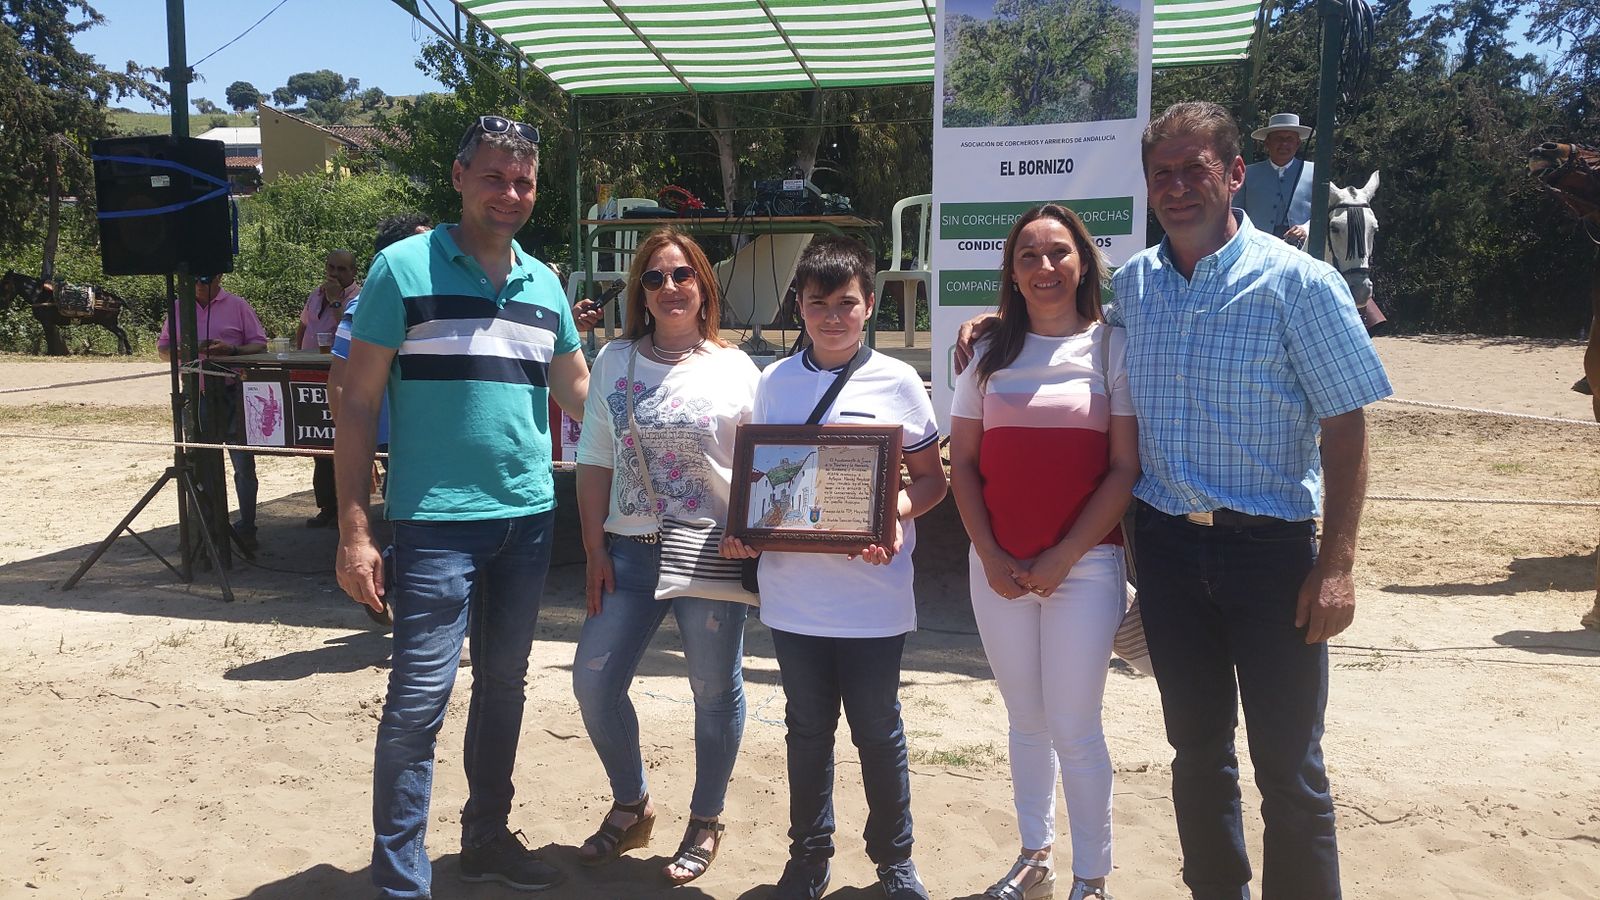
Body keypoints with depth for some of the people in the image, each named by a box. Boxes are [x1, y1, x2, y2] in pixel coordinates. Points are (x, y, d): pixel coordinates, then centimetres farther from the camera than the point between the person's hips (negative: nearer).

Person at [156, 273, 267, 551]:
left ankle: (246, 529, 5)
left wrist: (232, 350, -17)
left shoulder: (237, 305, 2)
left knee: (243, 463, -4)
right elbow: (162, 348, 15)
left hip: (232, 393, -4)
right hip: (195, 396, 4)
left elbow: (260, 344, 1)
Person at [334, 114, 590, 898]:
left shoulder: (544, 284, 9)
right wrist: (354, 531, -12)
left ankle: (487, 836, 31)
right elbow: (357, 403, -6)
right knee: (419, 698, -6)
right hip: (438, 520, -5)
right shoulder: (403, 268, -6)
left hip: (529, 516, 6)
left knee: (504, 685, 15)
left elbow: (579, 392, 19)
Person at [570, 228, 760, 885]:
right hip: (630, 550, 3)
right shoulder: (614, 362, 7)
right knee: (593, 680, 3)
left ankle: (705, 823, 27)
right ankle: (631, 807, 26)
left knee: (715, 691, 6)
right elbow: (596, 463, 7)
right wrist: (595, 549, 2)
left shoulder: (735, 367, 0)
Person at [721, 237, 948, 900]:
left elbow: (932, 479, 2)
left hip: (873, 594, -2)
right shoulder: (773, 383, 5)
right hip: (793, 591, 3)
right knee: (807, 729, 15)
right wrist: (740, 531, -6)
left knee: (878, 731, 9)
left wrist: (895, 517, -18)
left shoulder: (897, 382, -2)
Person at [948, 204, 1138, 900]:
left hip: (1085, 565, -3)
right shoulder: (991, 354, 7)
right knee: (1025, 722, 14)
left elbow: (1126, 468, -6)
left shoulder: (1112, 346, -1)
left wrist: (1061, 558, -11)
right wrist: (991, 556, -4)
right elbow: (963, 464, 7)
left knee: (1074, 729, 1)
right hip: (997, 569, 3)